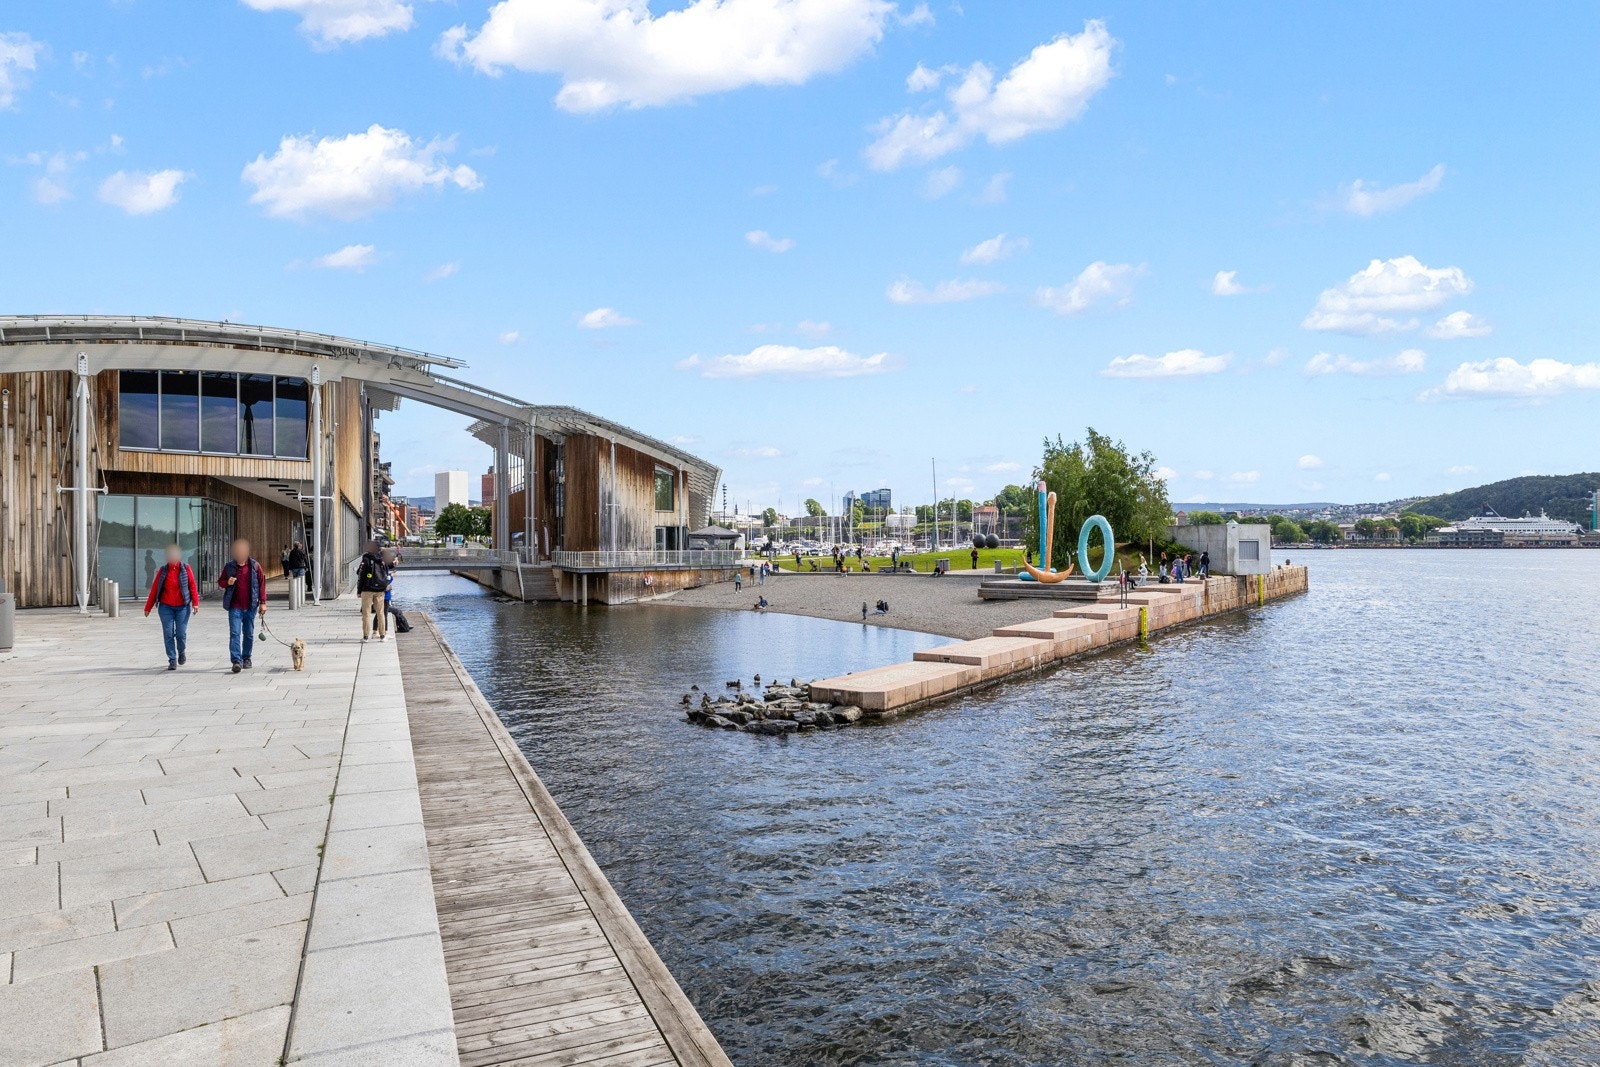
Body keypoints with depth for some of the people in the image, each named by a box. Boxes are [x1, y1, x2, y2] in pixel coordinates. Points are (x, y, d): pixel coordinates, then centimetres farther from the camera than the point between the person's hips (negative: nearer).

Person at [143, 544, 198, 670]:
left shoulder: (186, 568, 2)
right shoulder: (163, 570, 5)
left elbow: (193, 585, -2)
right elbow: (154, 589, 7)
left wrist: (195, 602, -12)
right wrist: (148, 607, 7)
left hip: (182, 607, -1)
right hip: (166, 607, 1)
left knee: (181, 633, -2)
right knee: (168, 634, -2)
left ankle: (181, 652, 28)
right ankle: (172, 660, 4)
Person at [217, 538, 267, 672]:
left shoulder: (255, 566, 2)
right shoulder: (229, 566, 3)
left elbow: (262, 584, 4)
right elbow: (220, 582, 12)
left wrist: (262, 602, 0)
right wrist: (227, 582, -12)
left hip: (250, 607, 1)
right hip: (235, 607, -1)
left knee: (249, 634, 10)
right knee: (235, 633, -10)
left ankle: (246, 658, 25)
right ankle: (236, 661, -13)